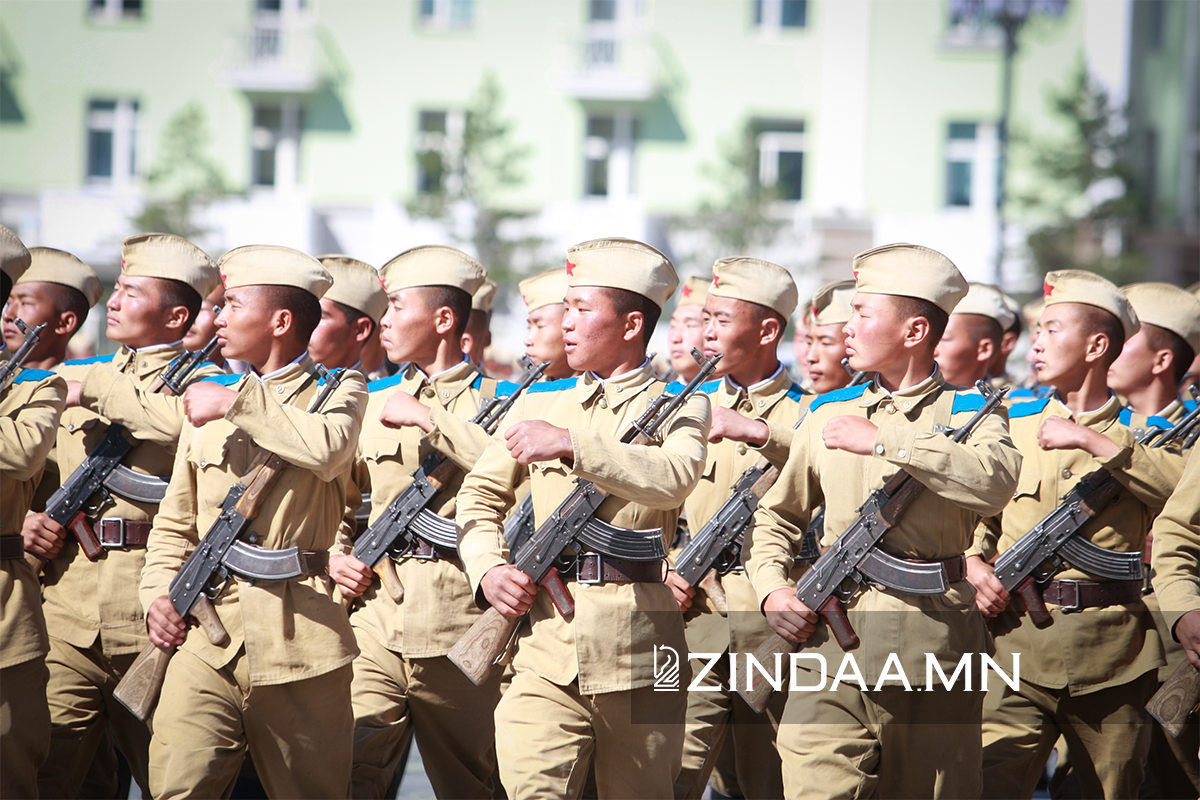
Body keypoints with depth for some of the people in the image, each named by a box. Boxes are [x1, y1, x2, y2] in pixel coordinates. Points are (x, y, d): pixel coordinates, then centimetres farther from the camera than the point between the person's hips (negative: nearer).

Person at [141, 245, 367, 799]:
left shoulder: (339, 391, 5)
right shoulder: (209, 403, 19)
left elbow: (327, 450, -20)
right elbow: (174, 524, 21)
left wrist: (236, 402, -12)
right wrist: (158, 595, 3)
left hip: (298, 644, -3)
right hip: (205, 635, 3)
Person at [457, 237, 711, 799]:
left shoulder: (680, 407, 3)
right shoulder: (540, 404, 15)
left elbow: (672, 479, -17)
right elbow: (482, 493, 19)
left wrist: (571, 443, -28)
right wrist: (488, 569, -1)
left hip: (638, 649, -2)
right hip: (547, 645, 2)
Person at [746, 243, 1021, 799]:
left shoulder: (970, 414, 4)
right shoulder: (829, 415, 16)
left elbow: (994, 482, -20)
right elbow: (776, 516, 26)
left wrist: (882, 442, -18)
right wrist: (772, 589, 6)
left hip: (933, 642, -3)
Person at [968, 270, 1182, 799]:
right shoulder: (1012, 423, 14)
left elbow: (1184, 490, -15)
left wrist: (1091, 440, -16)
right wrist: (972, 563, -3)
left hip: (1113, 649, -1)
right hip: (1018, 641, 1)